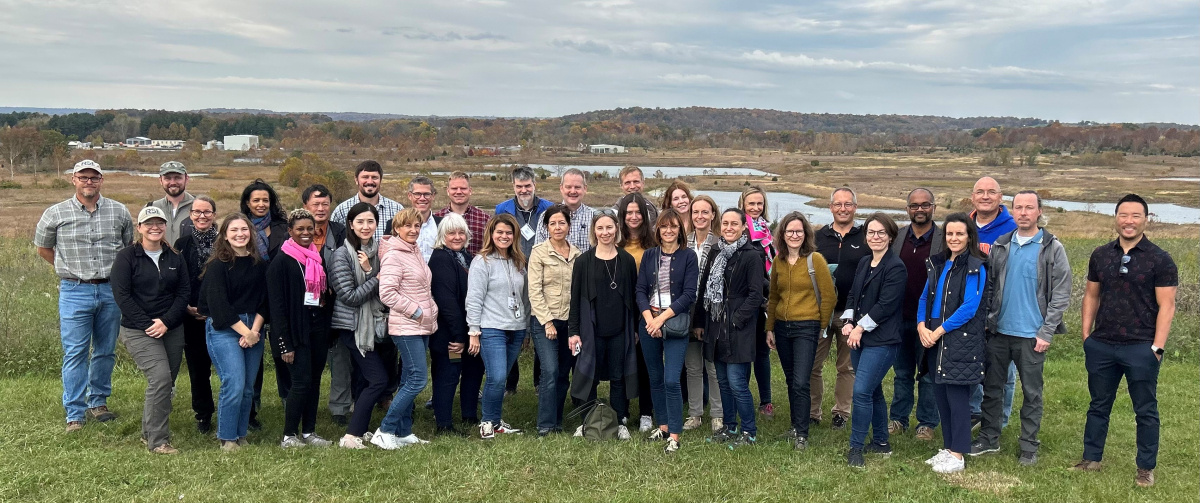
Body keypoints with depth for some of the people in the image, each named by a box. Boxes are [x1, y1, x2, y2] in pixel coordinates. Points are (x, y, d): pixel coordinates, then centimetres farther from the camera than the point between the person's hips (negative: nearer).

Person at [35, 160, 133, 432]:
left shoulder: (120, 212, 3)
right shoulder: (55, 214, 0)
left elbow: (129, 247, 16)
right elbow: (43, 249, 13)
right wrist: (71, 269, 11)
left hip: (111, 290, 2)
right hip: (75, 292, -2)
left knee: (106, 351, 10)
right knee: (75, 353, -2)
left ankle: (98, 402, 26)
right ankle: (75, 414, 4)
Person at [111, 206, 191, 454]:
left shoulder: (175, 258, 11)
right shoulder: (126, 257, -2)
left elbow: (184, 292, 5)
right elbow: (122, 295, -8)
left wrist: (166, 322, -10)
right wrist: (148, 324, -15)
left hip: (172, 329, 5)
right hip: (139, 331, -5)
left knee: (166, 384, 6)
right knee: (160, 378, -18)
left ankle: (149, 431, 26)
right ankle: (157, 441, -11)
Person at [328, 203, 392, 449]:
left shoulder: (378, 250, 7)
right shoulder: (343, 255, -11)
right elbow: (349, 296, -16)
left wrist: (369, 269, -13)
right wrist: (377, 278, -13)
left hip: (375, 324, 7)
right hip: (352, 325, -6)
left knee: (368, 380, 11)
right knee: (379, 380, -9)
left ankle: (359, 431, 24)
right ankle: (351, 436, -2)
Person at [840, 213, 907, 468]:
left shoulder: (896, 267, -10)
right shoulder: (863, 263, 14)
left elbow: (886, 305, -16)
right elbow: (853, 295, 15)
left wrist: (861, 328, -13)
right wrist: (848, 321, -1)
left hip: (882, 341, -8)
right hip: (859, 338, 8)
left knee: (862, 391, -12)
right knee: (873, 391, 15)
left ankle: (856, 447, -3)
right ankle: (881, 442, 27)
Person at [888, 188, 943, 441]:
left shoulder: (944, 240, -5)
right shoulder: (896, 237, 5)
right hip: (900, 317, 3)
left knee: (928, 374, 7)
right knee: (901, 372, 14)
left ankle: (927, 423, 19)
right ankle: (898, 418, 24)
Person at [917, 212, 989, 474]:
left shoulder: (975, 268, -9)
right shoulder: (938, 264, 12)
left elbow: (970, 307, -16)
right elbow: (925, 297, 14)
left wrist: (938, 331, -15)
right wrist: (922, 326, -4)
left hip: (961, 342, -7)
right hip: (935, 342, 7)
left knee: (957, 398, -2)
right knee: (941, 395, 12)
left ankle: (958, 456, 6)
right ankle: (948, 448, 23)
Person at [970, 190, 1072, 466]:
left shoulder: (1052, 249, -4)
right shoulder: (1000, 246, 7)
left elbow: (1061, 294, -6)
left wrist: (1046, 332, -11)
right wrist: (988, 319, 1)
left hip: (1031, 335, -3)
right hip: (999, 331, 4)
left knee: (1032, 392, 6)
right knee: (992, 387, 10)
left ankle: (1029, 446, 17)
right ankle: (989, 438, 22)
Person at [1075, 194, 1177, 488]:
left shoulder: (1160, 260, -5)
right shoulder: (1100, 255, 6)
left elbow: (1166, 306, -7)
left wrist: (1157, 347, -12)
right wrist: (1086, 335, 6)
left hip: (1141, 348, -4)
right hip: (1101, 345, 4)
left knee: (1145, 411, 7)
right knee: (1098, 405, 14)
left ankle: (1146, 468, 19)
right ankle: (1091, 459, 25)